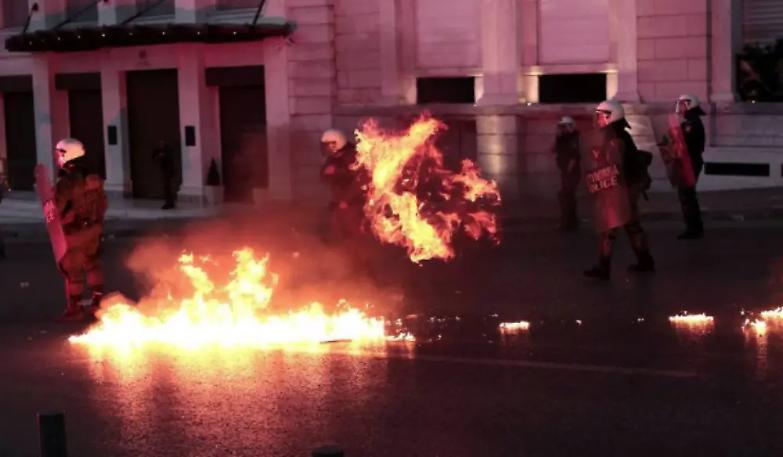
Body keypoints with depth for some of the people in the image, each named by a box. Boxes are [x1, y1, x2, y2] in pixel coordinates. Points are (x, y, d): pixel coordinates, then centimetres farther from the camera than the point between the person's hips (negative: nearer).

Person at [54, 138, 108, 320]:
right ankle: (99, 300, 29)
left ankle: (74, 309, 11)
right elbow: (103, 204, 12)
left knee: (73, 271, 4)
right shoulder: (93, 179, 1)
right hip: (92, 230, 7)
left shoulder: (65, 182, -23)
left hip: (73, 234, -7)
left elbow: (56, 210, -27)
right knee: (93, 264, 22)